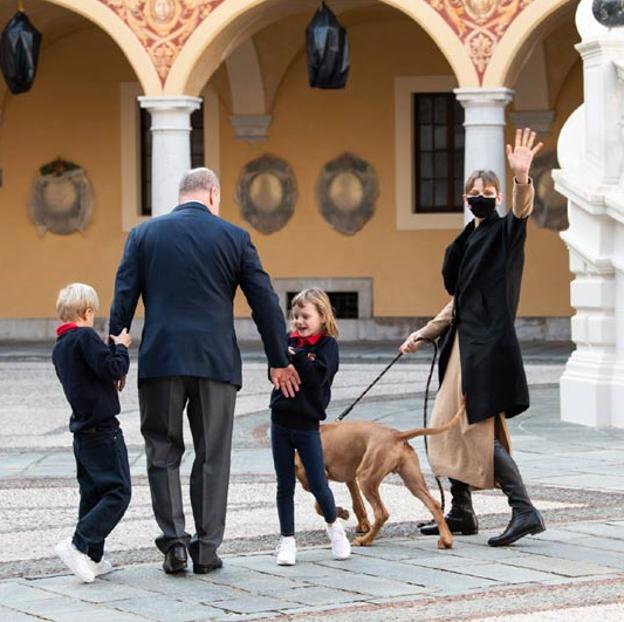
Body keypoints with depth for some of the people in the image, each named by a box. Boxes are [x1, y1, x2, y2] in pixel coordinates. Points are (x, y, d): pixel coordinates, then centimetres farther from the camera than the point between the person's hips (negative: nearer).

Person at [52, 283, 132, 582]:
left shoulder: (59, 347, 13)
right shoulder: (85, 337, -14)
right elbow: (112, 369, -21)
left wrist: (112, 348, 17)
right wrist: (120, 347, -5)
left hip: (82, 431, 9)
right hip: (102, 430, -9)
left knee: (93, 494, 12)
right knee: (118, 492, -6)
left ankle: (92, 558, 11)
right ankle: (78, 544, -15)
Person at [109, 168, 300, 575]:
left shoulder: (144, 234, 6)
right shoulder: (234, 237, 4)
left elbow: (123, 300, 2)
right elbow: (265, 302, 5)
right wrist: (280, 361, 12)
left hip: (161, 359, 0)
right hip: (216, 360, 0)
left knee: (163, 452, 9)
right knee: (213, 456, 8)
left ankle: (174, 540, -1)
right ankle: (207, 548, 9)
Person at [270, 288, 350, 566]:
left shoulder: (327, 345, -6)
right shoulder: (289, 341, 6)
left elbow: (317, 377, -20)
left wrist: (295, 356, -21)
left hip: (307, 423, -4)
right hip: (281, 421, 4)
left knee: (318, 483, 1)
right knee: (285, 486, 8)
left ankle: (334, 526, 25)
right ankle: (287, 540, 15)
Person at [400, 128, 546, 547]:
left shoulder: (504, 233, -5)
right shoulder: (469, 241, 18)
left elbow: (522, 213, -30)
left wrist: (522, 179, -49)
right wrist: (423, 334, 24)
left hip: (488, 343, -9)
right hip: (464, 342, 9)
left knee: (480, 429, -13)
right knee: (450, 426, 11)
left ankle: (524, 510, -14)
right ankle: (462, 513, 19)